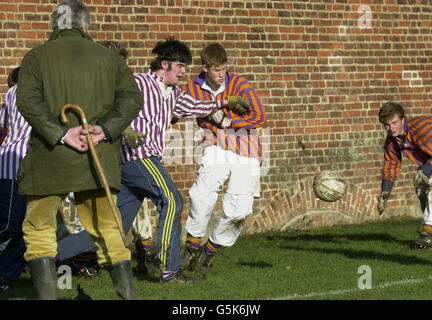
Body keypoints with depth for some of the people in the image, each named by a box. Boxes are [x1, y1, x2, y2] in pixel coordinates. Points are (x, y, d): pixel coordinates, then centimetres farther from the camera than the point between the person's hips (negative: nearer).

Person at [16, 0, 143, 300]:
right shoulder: (108, 57, 11)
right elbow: (132, 98, 0)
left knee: (39, 230, 8)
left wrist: (61, 132, -16)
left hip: (51, 161, -3)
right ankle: (129, 294, 10)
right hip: (98, 161, 3)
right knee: (107, 231, 13)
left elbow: (28, 101, -11)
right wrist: (106, 128, -10)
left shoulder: (37, 56, 3)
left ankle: (48, 295, -2)